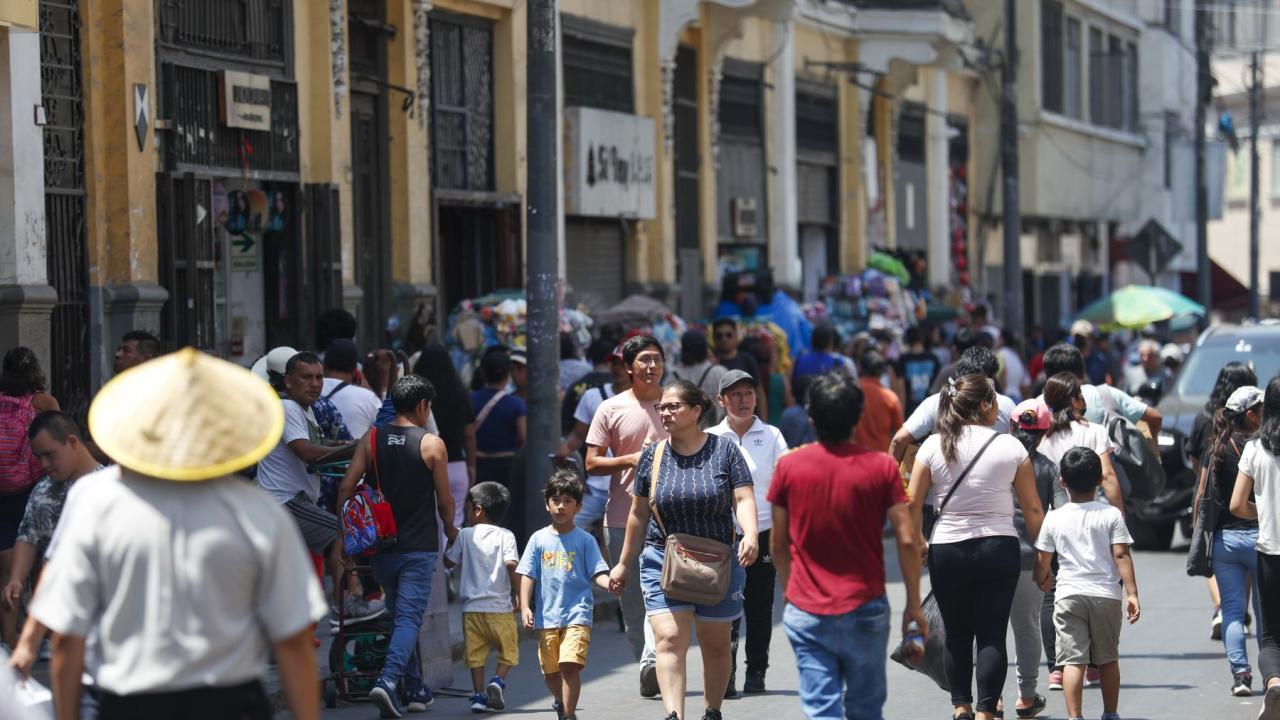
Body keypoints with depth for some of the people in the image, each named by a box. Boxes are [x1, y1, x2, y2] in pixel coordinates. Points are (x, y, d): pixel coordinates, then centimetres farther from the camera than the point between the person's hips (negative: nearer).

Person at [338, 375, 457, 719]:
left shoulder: (371, 439, 3)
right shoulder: (432, 444, -6)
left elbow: (346, 487, -5)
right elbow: (444, 500, -1)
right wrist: (450, 529, 18)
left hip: (382, 545, 4)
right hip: (419, 546, -4)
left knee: (400, 617, 17)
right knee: (408, 619, -6)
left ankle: (416, 691, 23)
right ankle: (388, 681, -26)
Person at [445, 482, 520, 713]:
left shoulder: (465, 535, 4)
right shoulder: (505, 536, -2)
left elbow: (449, 562, 13)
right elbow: (512, 564, -14)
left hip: (472, 606, 2)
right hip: (499, 606, -2)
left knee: (476, 653, 7)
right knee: (508, 651, 12)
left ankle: (479, 695, 1)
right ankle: (498, 680, -10)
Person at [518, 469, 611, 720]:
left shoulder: (584, 540, 2)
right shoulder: (539, 539, 6)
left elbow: (597, 573, -3)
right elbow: (527, 576, 5)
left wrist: (609, 583, -24)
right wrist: (525, 606, -5)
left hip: (577, 614, -3)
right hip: (547, 616, 3)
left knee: (570, 665, -18)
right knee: (550, 669, 11)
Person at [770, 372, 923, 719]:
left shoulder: (788, 466, -3)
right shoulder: (882, 467, -6)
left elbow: (778, 543, 5)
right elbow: (907, 540, -7)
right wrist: (914, 604, 3)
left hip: (806, 613, 0)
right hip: (865, 610, 0)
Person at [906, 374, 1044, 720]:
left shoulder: (934, 446, -2)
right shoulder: (1010, 447, -4)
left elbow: (912, 503, -2)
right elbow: (1033, 509, -1)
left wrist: (918, 541, 13)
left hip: (947, 550, 1)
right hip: (999, 548, -1)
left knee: (957, 633, 15)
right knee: (992, 635, 2)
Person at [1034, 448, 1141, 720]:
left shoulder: (1054, 518, 2)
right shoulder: (1111, 515, -1)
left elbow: (1042, 559, 10)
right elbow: (1121, 555, -6)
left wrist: (1043, 580, 31)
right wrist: (1132, 593, -5)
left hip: (1068, 595, -1)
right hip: (1106, 595, 1)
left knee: (1073, 659, -5)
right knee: (1108, 658, 15)